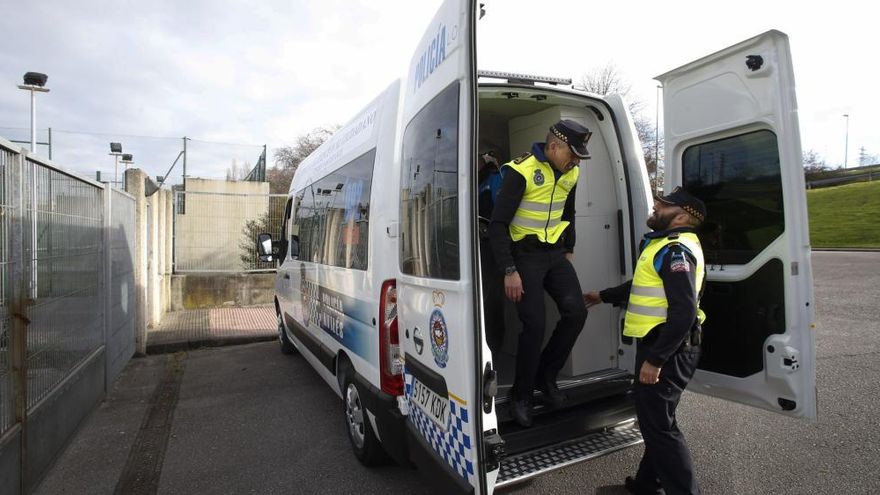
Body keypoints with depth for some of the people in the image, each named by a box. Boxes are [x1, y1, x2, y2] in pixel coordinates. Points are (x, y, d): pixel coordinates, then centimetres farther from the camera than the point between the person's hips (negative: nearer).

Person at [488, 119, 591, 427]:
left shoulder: (570, 173, 6)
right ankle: (521, 396, 10)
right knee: (534, 325, -11)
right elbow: (498, 224, -18)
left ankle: (546, 375, 18)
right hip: (525, 255, -6)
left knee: (576, 313, -4)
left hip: (556, 253, 7)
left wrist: (569, 250, 18)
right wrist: (509, 271, -21)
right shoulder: (521, 171, -16)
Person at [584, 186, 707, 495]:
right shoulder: (666, 244, 16)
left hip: (668, 348, -11)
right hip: (657, 343, 11)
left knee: (658, 423, -2)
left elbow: (684, 313, -26)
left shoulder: (676, 250, -18)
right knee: (654, 418, 20)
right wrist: (603, 296, 35)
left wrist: (655, 359, -24)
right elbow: (645, 286, 30)